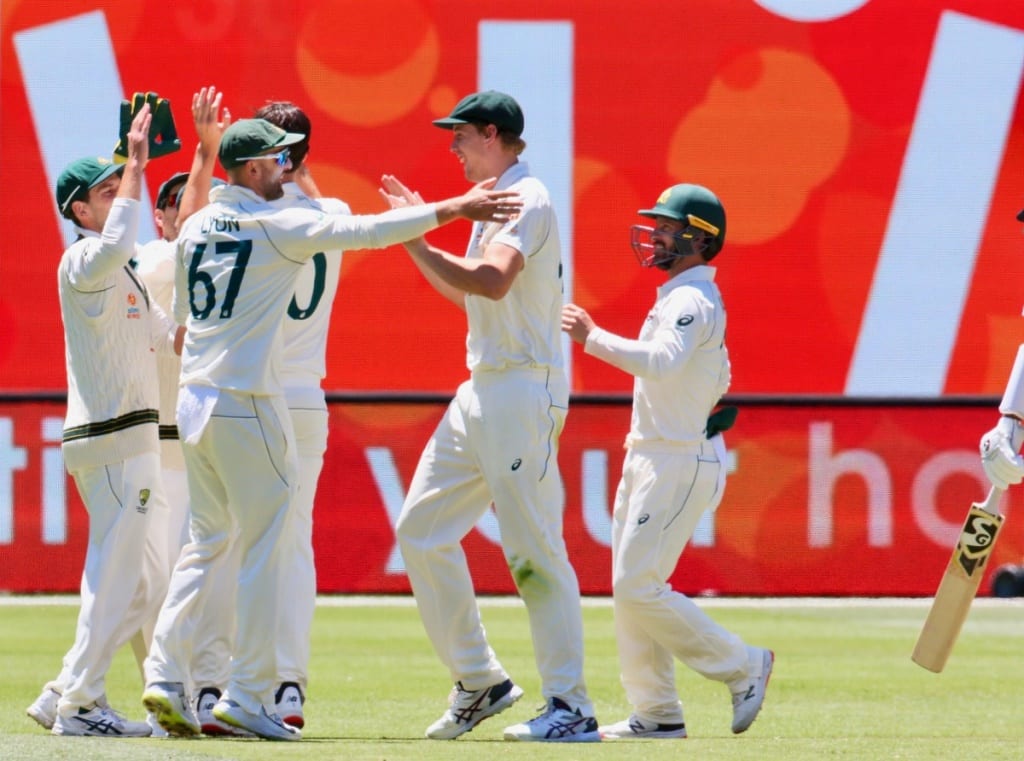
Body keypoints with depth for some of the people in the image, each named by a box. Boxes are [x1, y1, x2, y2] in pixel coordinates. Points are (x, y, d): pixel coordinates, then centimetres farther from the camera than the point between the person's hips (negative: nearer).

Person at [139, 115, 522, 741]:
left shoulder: (196, 227, 10)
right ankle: (247, 698, -3)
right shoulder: (278, 226, -11)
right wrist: (452, 210, -18)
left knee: (206, 543, 15)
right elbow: (364, 231, -18)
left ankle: (166, 678, 6)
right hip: (247, 406, -7)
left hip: (194, 402, 7)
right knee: (263, 548, -1)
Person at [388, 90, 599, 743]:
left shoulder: (527, 200, -13)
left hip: (524, 390, -10)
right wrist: (416, 244, 14)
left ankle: (571, 707, -8)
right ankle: (478, 682, 15)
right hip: (483, 390, 10)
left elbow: (492, 280, -29)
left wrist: (418, 244, -22)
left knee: (534, 549, -10)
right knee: (422, 529, 10)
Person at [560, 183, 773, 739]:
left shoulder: (692, 301, -15)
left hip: (681, 464, -10)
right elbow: (719, 379, 27)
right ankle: (657, 714, 12)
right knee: (629, 587, 9)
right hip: (649, 459, 10)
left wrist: (592, 337, -31)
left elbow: (662, 362, -34)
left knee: (638, 588, -12)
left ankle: (742, 667, -2)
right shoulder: (679, 298, 17)